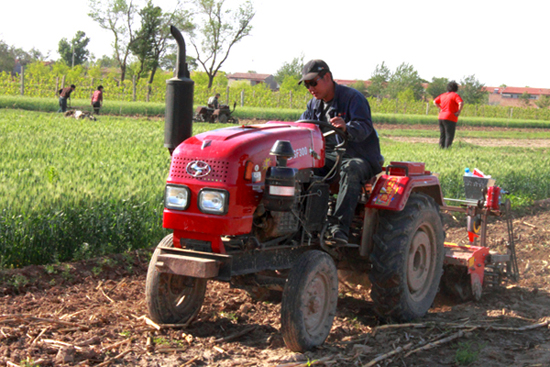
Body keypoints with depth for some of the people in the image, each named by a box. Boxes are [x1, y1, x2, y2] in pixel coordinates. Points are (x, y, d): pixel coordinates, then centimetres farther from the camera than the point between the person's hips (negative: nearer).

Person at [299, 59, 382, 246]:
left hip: (360, 157, -6)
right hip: (329, 155, 6)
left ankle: (340, 226, -51)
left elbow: (364, 126, -23)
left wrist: (347, 128, -46)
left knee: (350, 169, -40)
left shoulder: (353, 97, -8)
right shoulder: (315, 104, 14)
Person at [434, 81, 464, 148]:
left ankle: (441, 148, 11)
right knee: (449, 136, -4)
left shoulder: (443, 95, 12)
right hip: (450, 118, -7)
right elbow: (461, 103, -22)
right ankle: (447, 148, -10)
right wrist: (459, 111, -11)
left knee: (442, 135, 12)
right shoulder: (455, 95, -7)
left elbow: (435, 102, 21)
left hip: (441, 117, 7)